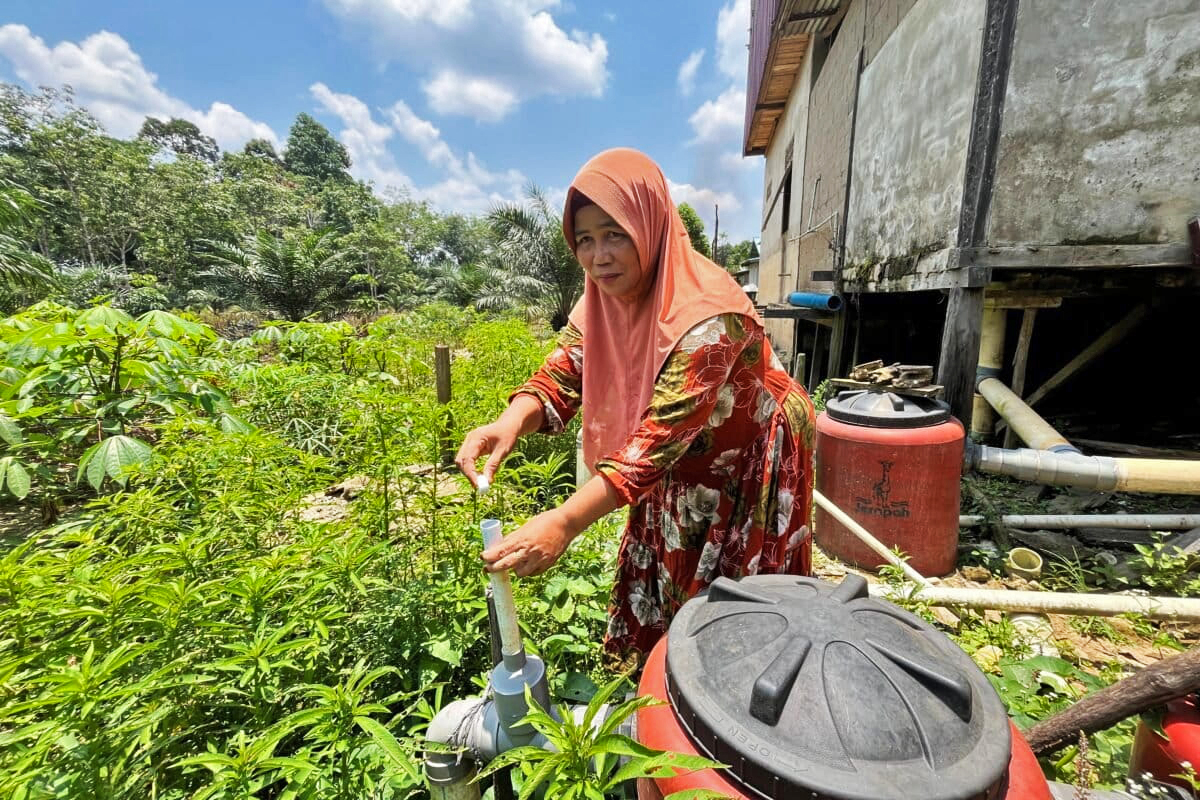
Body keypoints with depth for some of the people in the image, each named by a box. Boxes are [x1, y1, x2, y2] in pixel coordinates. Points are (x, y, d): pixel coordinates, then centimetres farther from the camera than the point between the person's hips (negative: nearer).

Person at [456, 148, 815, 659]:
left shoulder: (708, 314, -33)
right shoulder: (603, 296, -10)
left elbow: (661, 434, -38)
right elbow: (560, 376, -13)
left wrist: (565, 522, -43)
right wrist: (509, 424, -34)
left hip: (751, 463, -6)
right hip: (680, 466, 7)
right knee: (659, 594, 22)